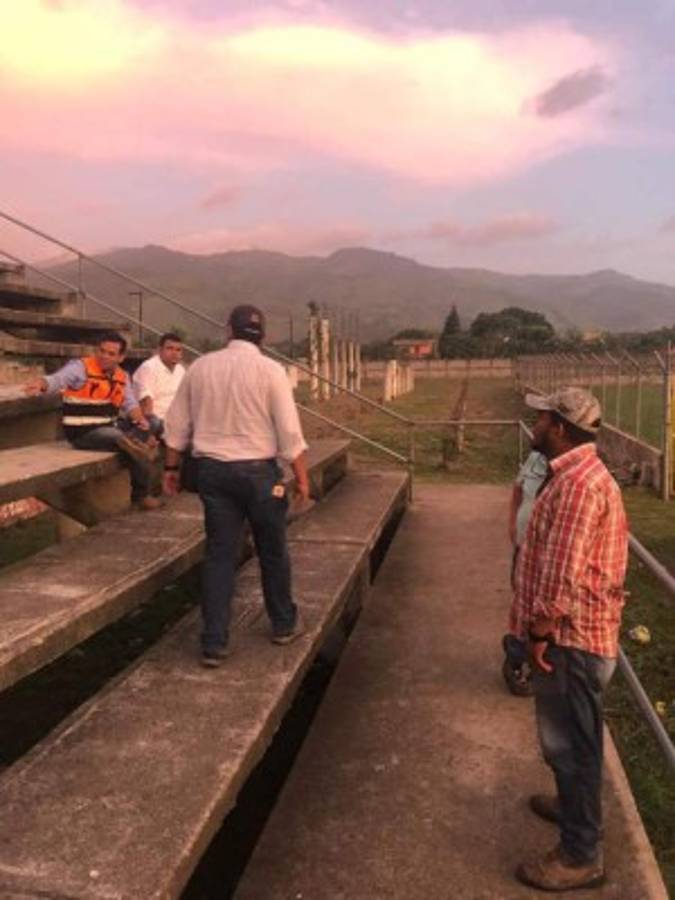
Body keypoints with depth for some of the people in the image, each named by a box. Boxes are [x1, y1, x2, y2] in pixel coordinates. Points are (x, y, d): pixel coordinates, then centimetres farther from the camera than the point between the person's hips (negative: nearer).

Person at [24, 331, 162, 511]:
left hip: (110, 426, 8)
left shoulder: (122, 376, 9)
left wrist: (140, 418, -12)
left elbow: (130, 403, 11)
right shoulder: (81, 367, -11)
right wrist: (41, 384, -50)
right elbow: (58, 379, -27)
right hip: (84, 432, -8)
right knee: (135, 448, -28)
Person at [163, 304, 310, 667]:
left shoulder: (200, 367, 4)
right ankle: (284, 624, 32)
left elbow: (176, 425, 8)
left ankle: (214, 643, 10)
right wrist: (301, 476, -1)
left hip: (212, 470, 3)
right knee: (273, 551, 14)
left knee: (219, 554, 8)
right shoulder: (269, 370, -7)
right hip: (257, 470, -3)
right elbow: (289, 431, -10)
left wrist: (171, 467, 19)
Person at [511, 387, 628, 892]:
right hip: (576, 631, 10)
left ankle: (581, 855, 17)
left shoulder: (577, 483, -25)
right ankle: (576, 806, 44)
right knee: (572, 737, 25)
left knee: (569, 741, 3)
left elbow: (562, 572, -27)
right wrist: (541, 627, 22)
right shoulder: (581, 474, 10)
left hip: (571, 637, -10)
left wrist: (541, 632, -17)